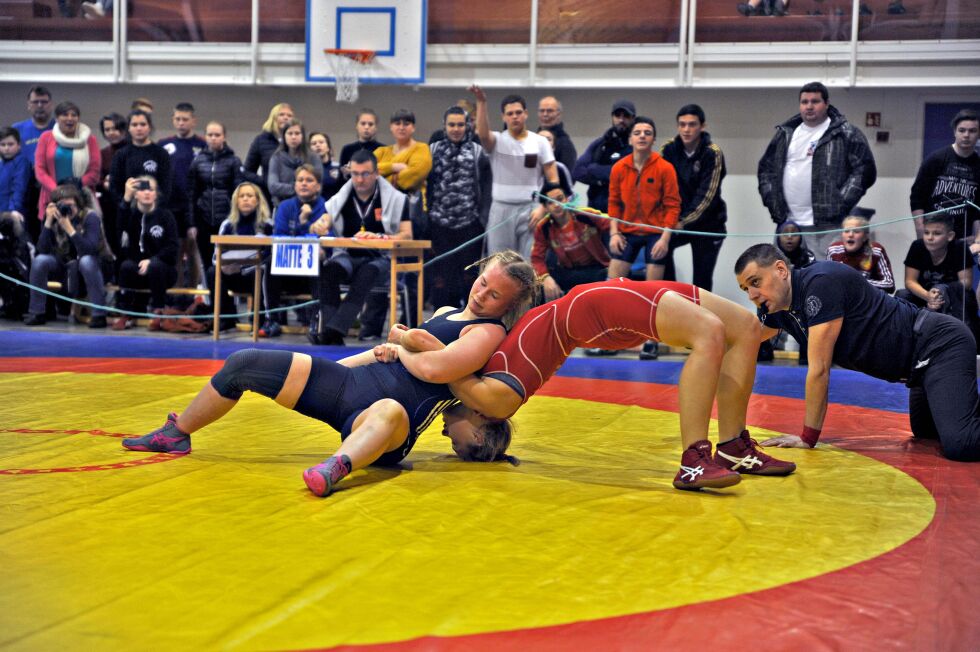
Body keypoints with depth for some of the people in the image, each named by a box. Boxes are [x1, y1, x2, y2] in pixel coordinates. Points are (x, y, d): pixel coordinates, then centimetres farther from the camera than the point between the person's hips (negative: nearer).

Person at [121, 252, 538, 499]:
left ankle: (335, 470, -75)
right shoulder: (445, 313, 22)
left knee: (391, 411, -49)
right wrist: (334, 364, 25)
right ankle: (175, 434, 19)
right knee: (243, 365, 3)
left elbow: (437, 367, -19)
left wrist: (403, 340, 0)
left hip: (396, 406, -8)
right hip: (353, 381, 8)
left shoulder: (489, 333, -3)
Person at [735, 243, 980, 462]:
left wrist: (808, 438, -17)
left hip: (942, 345, -10)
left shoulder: (820, 282, -25)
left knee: (959, 444, -29)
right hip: (921, 362, 10)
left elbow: (819, 370, -23)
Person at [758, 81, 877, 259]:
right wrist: (771, 200, 8)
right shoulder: (785, 134, 16)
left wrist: (841, 202, -13)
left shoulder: (846, 134, -1)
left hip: (828, 225, -6)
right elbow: (766, 167, 22)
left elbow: (865, 169, -6)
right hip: (788, 224, 6)